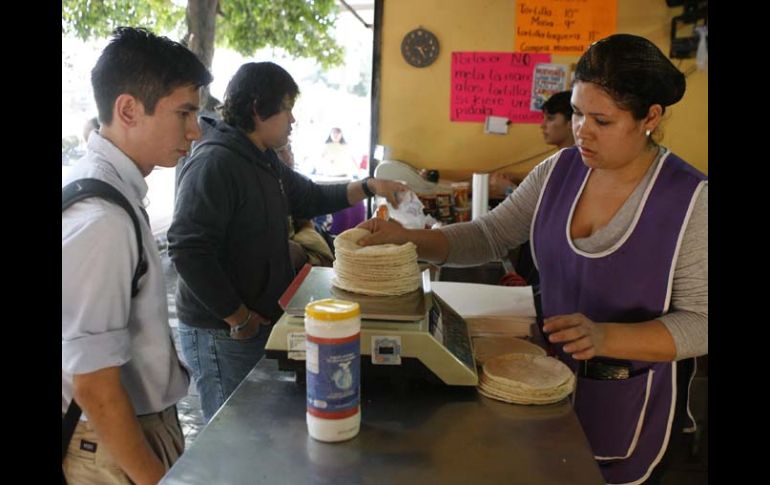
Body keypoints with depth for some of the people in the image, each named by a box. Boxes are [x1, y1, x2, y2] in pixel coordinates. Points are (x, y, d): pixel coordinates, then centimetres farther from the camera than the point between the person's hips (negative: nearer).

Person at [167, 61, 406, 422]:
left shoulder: (265, 161, 10)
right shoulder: (214, 163, -21)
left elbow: (309, 197, 25)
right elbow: (188, 251, -27)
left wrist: (368, 187, 13)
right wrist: (239, 319, -21)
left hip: (261, 322, 9)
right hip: (221, 333, -9)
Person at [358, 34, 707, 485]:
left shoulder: (692, 199, -19)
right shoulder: (559, 171, -5)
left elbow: (699, 320, -18)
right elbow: (488, 236, -1)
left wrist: (604, 338, -33)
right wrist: (409, 238, -16)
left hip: (632, 403, -4)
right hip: (548, 380, 4)